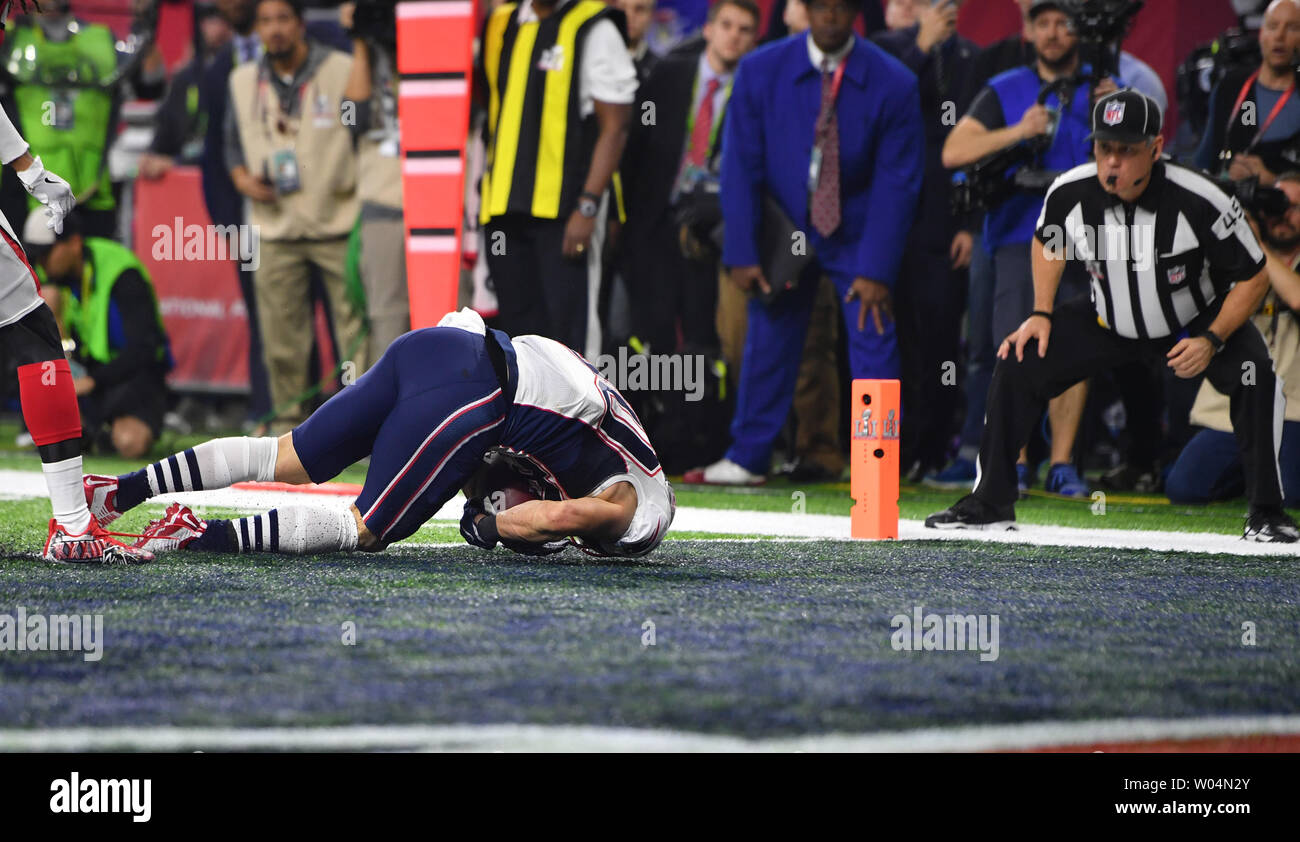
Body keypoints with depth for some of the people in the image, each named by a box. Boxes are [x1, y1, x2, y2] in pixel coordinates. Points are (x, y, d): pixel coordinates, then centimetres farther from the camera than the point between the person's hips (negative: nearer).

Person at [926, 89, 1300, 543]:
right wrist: (1041, 314, -5)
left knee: (1254, 373, -30)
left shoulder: (1199, 203, -32)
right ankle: (990, 503, 6)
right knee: (1017, 364, -9)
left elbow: (1253, 277, -19)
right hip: (1108, 323, 3)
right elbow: (1047, 241, 4)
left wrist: (1211, 341, -28)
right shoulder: (1069, 194, -22)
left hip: (1195, 322, -3)